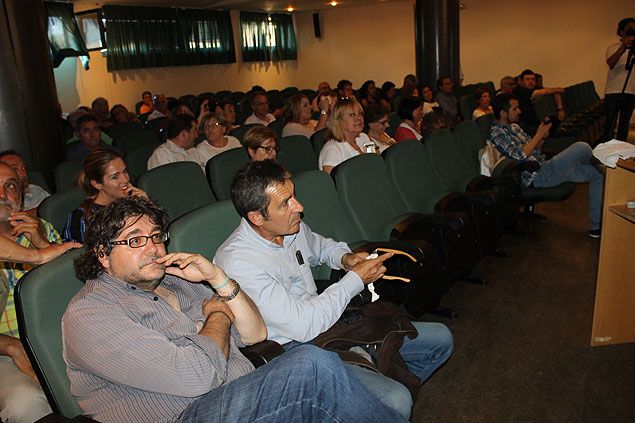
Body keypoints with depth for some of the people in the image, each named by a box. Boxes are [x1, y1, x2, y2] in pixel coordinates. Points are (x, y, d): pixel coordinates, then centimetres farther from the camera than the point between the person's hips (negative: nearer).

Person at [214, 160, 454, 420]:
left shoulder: (293, 226, 0)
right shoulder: (237, 263, -25)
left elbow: (324, 246, 25)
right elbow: (302, 326, -27)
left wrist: (345, 258, 1)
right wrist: (356, 279, -18)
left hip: (327, 322, 8)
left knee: (440, 338, 5)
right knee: (394, 403, -30)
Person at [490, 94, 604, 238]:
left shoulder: (513, 126, 18)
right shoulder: (496, 133, -11)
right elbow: (519, 156, -21)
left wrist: (541, 136, 1)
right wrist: (539, 135, -13)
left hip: (545, 167, 10)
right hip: (537, 176, -10)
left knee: (598, 174, 7)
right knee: (582, 147, -20)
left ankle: (597, 226, 7)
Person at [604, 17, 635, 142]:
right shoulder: (613, 48, 1)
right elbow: (611, 63, -21)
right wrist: (623, 47, -30)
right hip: (613, 91, -4)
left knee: (625, 123, 10)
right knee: (610, 124, -3)